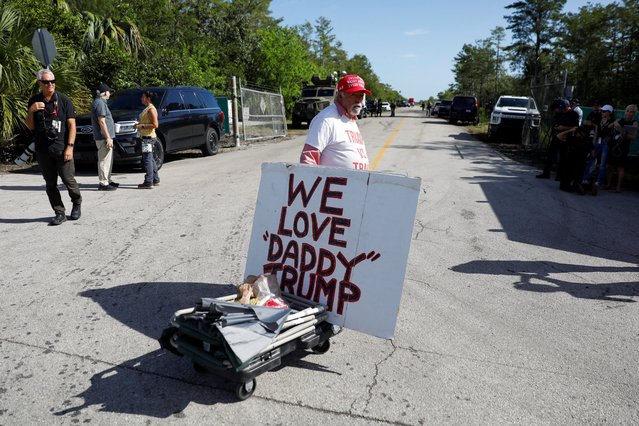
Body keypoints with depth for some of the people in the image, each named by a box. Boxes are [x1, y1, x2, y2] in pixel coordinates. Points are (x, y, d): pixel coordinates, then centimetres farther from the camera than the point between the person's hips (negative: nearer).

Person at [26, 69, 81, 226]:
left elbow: (72, 125, -3)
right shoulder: (34, 101, 9)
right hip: (43, 150, 4)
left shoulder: (63, 100, 0)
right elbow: (31, 127, 11)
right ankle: (59, 213, 14)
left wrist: (69, 147, -11)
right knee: (50, 184, 6)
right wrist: (31, 111, -7)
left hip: (62, 149, -3)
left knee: (68, 180, -3)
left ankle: (77, 204, 23)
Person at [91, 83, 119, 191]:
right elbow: (102, 122, -19)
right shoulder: (100, 103, -13)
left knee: (108, 160, 17)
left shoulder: (100, 102, 19)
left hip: (105, 137, 11)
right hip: (103, 137, -11)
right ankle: (103, 183, -5)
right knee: (104, 160, -8)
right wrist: (108, 138, -20)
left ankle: (107, 180, 25)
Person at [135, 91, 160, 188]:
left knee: (147, 159, -9)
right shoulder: (147, 108, 16)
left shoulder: (151, 109, -15)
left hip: (149, 137, -11)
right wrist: (139, 124, 12)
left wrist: (142, 126, -19)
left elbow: (155, 125, -22)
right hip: (146, 137, 11)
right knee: (150, 159, 15)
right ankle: (155, 180, 23)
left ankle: (148, 183, -7)